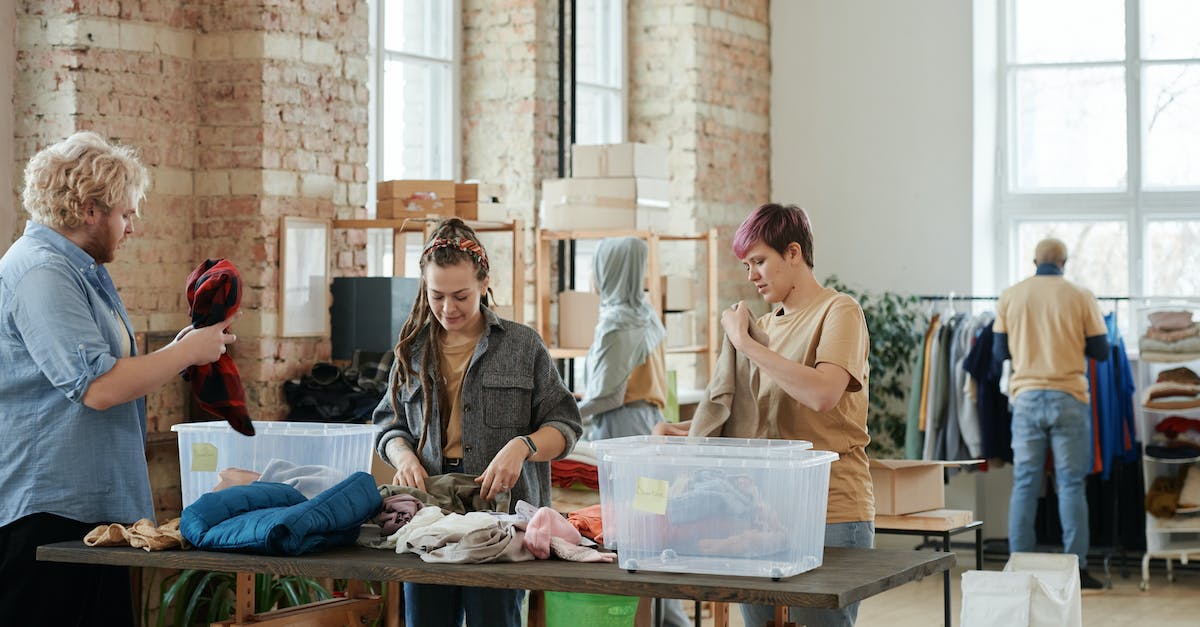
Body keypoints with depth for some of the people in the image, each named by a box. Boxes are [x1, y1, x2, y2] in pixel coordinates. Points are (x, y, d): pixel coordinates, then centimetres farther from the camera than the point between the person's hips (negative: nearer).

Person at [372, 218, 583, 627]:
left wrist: (521, 446, -18)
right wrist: (404, 457, -6)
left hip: (502, 509, -3)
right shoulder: (413, 348, 12)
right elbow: (390, 424, 16)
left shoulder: (522, 345, 3)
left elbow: (565, 425, 2)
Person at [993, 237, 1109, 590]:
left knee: (1024, 485, 5)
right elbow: (1101, 351, 2)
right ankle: (1076, 568, 0)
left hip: (1026, 398, 2)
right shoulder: (1081, 297, -1)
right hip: (1069, 398, -2)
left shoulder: (1009, 297, 4)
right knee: (1071, 485, 2)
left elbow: (999, 353, 8)